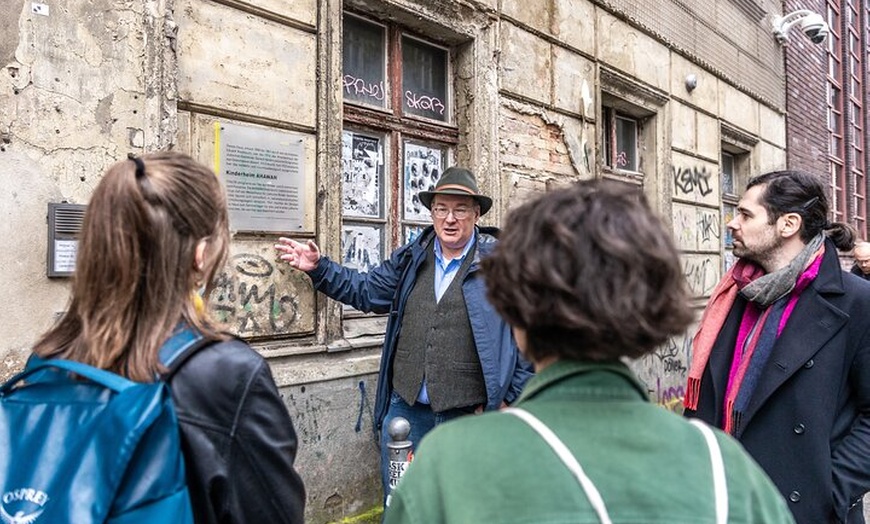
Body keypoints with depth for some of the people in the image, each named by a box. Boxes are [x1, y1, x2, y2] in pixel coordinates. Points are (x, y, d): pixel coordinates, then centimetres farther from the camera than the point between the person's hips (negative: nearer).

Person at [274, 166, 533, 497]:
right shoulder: (411, 257, 8)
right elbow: (367, 290, 17)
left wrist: (512, 395, -7)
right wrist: (318, 268, 7)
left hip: (468, 414, -3)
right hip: (406, 406, 4)